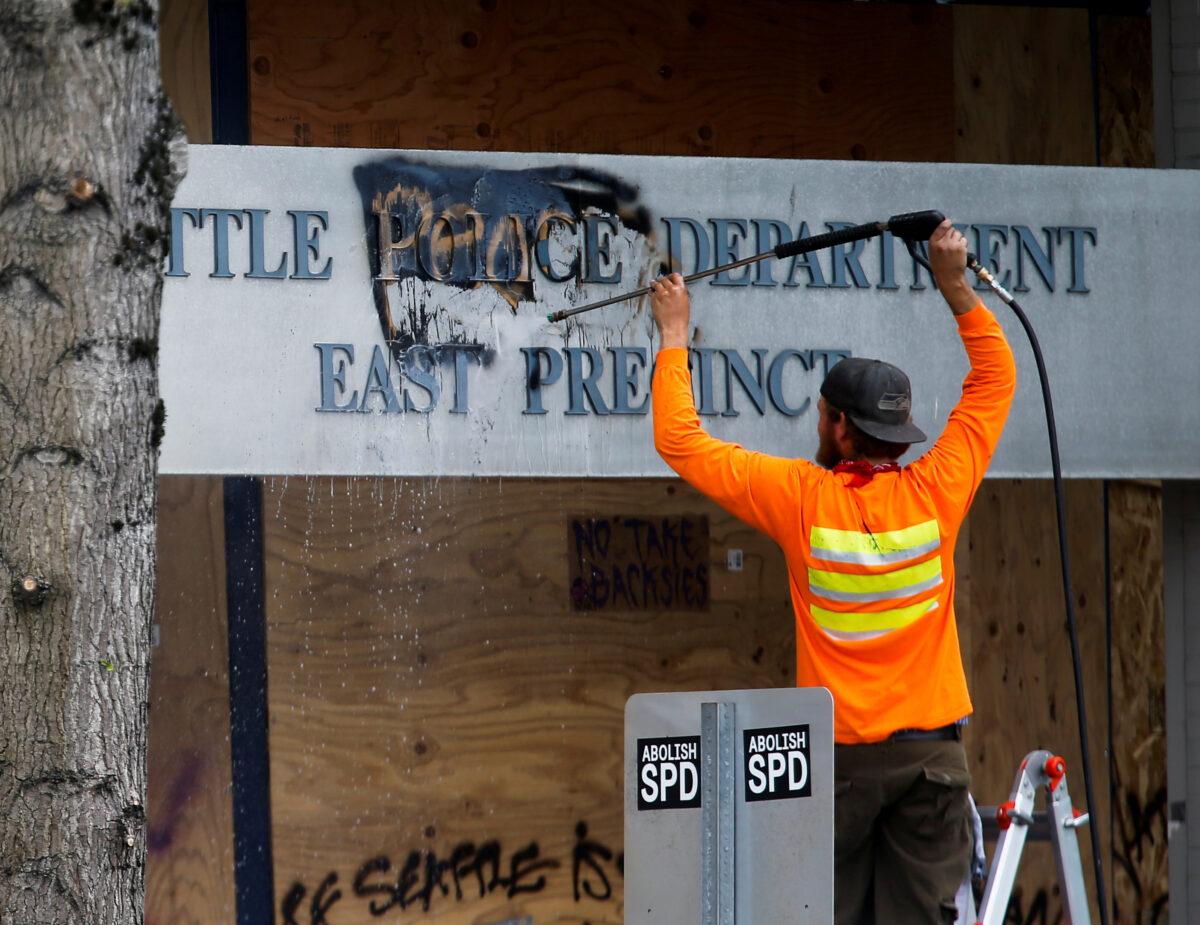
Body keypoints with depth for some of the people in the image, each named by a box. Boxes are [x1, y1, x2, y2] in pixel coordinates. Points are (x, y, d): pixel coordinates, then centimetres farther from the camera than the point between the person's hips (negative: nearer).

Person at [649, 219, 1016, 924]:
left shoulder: (802, 498, -7)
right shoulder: (934, 493, -2)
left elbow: (680, 439, 2)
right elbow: (995, 378, 12)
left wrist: (674, 335, 12)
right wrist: (956, 285, 13)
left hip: (840, 755, -2)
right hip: (932, 751, 2)